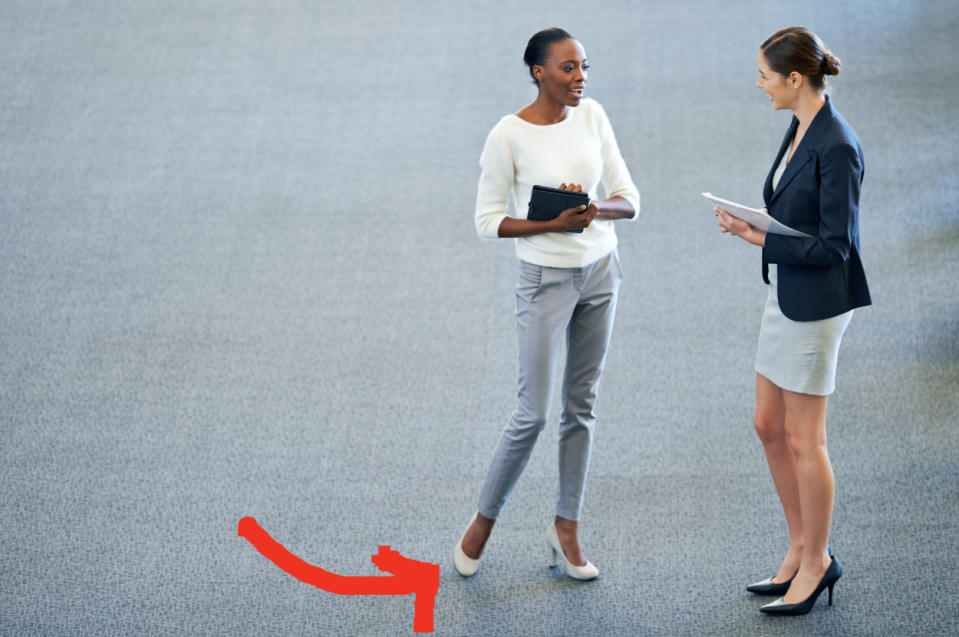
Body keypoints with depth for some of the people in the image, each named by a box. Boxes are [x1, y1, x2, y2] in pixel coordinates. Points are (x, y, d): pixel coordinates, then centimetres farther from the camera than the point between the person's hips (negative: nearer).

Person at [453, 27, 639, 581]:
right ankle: (485, 520, 18)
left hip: (601, 272, 5)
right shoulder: (509, 136, -15)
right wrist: (552, 224, -22)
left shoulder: (592, 116, -1)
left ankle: (567, 527, 21)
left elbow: (629, 199, 1)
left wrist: (595, 209, -20)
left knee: (582, 404, 10)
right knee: (534, 412, -2)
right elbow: (489, 220, -10)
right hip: (547, 280, -5)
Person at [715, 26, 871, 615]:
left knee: (804, 440, 1)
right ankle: (802, 549, 27)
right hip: (785, 296, 10)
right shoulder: (801, 129, 6)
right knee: (770, 427, 15)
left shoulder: (837, 147, -22)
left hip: (817, 305, -10)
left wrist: (758, 237, -18)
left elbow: (834, 246, -22)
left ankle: (816, 562, 16)